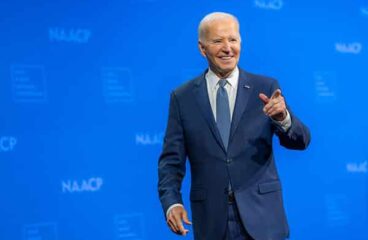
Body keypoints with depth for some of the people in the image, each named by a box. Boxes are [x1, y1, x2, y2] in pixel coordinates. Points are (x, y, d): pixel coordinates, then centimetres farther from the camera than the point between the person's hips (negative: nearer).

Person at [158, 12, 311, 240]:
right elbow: (172, 159, 2)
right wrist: (172, 202, -14)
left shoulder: (266, 88, 1)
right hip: (211, 221, 1)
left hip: (260, 215, 0)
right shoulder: (182, 97, 3)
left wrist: (283, 118, -25)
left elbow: (301, 141, -4)